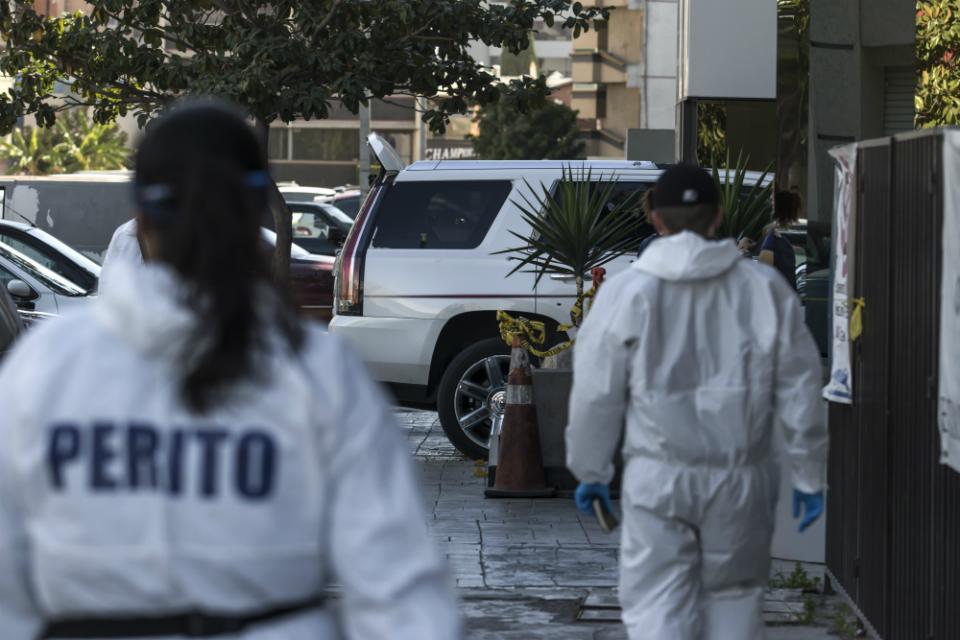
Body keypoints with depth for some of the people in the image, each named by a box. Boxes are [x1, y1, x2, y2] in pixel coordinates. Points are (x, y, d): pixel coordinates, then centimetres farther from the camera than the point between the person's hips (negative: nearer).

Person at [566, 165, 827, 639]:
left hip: (657, 476, -2)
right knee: (733, 597, 18)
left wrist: (591, 472, 13)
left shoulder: (627, 293, -6)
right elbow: (799, 389, 3)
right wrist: (808, 473, 12)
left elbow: (596, 395, -1)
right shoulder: (765, 289, -1)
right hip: (740, 477, 2)